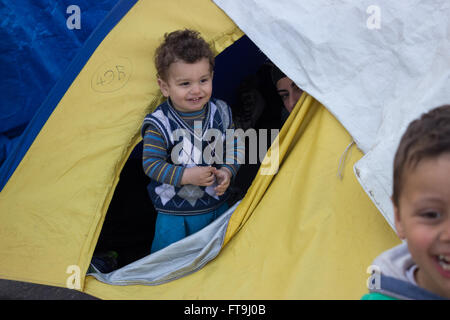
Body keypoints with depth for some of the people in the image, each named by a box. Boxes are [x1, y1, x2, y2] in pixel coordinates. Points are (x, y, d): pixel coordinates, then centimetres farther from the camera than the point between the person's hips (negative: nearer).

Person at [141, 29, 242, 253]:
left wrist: (227, 172, -12)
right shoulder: (159, 124, -19)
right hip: (174, 213, -4)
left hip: (217, 207, 4)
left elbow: (233, 148, 6)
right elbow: (151, 164, -17)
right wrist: (186, 175, -26)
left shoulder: (221, 113, -5)